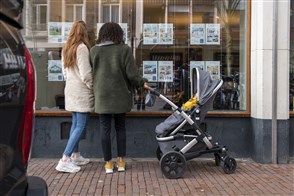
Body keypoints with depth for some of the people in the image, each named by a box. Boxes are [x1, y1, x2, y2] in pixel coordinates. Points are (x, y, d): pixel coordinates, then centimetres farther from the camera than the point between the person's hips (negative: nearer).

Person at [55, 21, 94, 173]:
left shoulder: (66, 49, 11)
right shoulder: (82, 48, -14)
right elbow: (86, 74, -17)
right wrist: (93, 87, -4)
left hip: (70, 90, 9)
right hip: (82, 91, -9)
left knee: (75, 123, 15)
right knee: (81, 126, -6)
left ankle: (75, 156, 23)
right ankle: (65, 161, -9)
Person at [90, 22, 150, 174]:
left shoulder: (94, 50, 1)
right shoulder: (124, 49, -5)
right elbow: (132, 73, -9)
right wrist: (142, 83, 7)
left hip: (102, 95, 0)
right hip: (120, 94, 0)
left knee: (105, 128, 6)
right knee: (120, 127, 12)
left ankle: (108, 163, 11)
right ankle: (121, 161, 16)